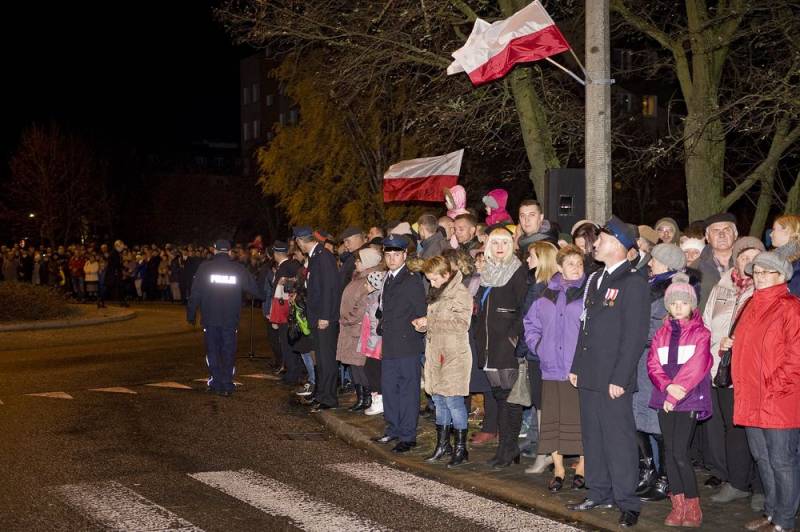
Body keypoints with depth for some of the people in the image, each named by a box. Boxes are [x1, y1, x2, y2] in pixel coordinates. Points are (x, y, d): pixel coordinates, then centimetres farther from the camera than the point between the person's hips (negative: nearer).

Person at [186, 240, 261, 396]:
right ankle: (227, 385, 5)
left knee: (213, 350, 10)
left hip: (210, 318, -1)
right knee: (229, 351, 8)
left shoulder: (205, 268, -4)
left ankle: (216, 383, 7)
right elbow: (254, 289, -2)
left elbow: (195, 293, -3)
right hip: (231, 319, 1)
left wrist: (191, 315, 4)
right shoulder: (238, 269, -1)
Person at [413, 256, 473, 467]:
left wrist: (430, 321, -17)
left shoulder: (460, 293, -11)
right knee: (439, 399, 12)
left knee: (452, 399, -7)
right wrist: (423, 324, 3)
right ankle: (442, 444, 22)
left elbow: (460, 324, -18)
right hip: (436, 353, 9)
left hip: (454, 354, -9)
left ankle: (460, 448, 1)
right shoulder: (436, 293, 17)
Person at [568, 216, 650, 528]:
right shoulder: (595, 280, 15)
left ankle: (627, 502, 7)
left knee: (619, 440, -2)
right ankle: (600, 494, 25)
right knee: (592, 437, 13)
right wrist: (576, 366, 14)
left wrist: (620, 378, -18)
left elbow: (636, 335, -15)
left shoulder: (633, 283, -10)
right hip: (589, 375, 8)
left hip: (613, 378, -8)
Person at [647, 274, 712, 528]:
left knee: (679, 453, -11)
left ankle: (693, 508, 1)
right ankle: (678, 506, 14)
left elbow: (696, 366, -11)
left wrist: (676, 393, -15)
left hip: (689, 399, -5)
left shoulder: (700, 333, -1)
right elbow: (653, 365, 5)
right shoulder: (661, 333, 13)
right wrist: (668, 386, -12)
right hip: (665, 398, 5)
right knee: (669, 452, 6)